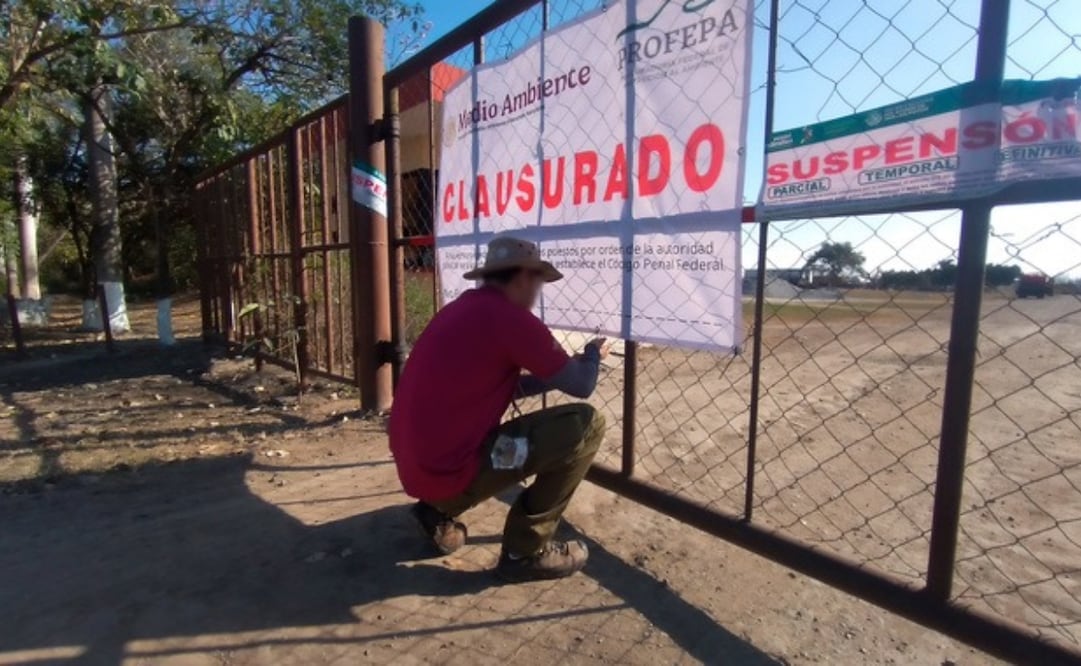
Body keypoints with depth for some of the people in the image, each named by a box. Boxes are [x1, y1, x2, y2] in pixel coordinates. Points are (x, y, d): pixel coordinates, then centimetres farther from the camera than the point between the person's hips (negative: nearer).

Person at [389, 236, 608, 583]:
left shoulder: (462, 308, 14)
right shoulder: (510, 316, -13)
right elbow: (580, 385, -4)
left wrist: (566, 366, 22)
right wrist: (592, 354, 17)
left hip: (415, 466, 9)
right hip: (444, 469, -9)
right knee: (585, 424, -7)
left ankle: (439, 510, 23)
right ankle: (525, 551, 4)